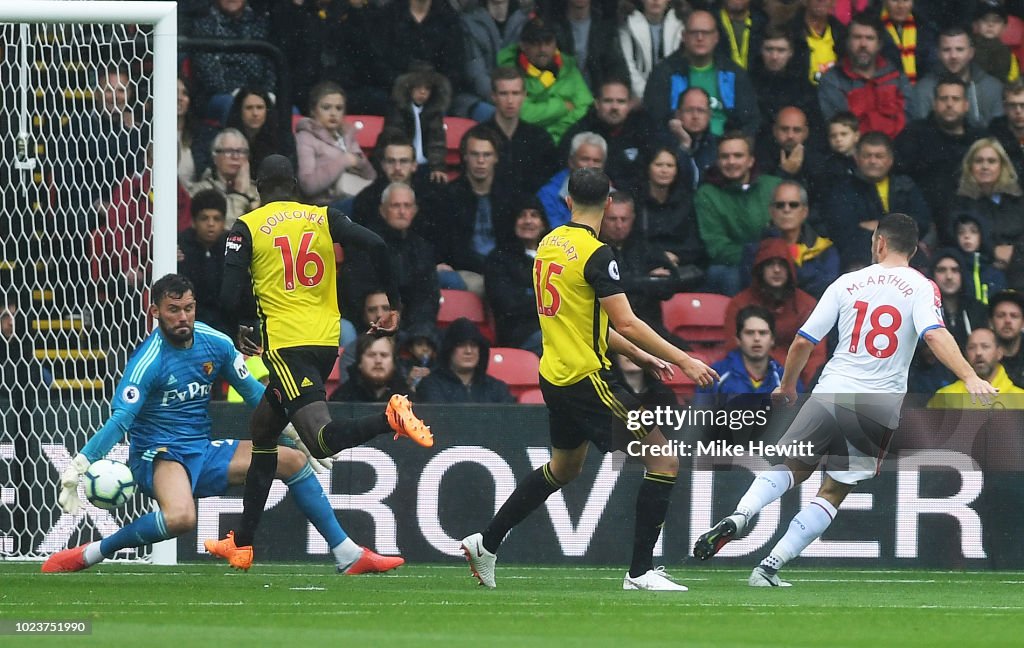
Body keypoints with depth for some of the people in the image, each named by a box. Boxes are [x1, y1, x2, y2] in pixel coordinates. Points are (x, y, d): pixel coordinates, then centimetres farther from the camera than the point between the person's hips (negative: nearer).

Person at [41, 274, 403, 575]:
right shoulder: (148, 361, -18)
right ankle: (87, 555, -26)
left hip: (204, 453, 7)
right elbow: (120, 420, -25)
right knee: (181, 517, -39)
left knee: (294, 460, 3)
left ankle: (348, 556, 11)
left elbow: (255, 393, 15)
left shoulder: (216, 344, 2)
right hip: (158, 455, -7)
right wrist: (78, 466, -38)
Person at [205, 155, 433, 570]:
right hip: (327, 341, 6)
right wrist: (394, 307, 6)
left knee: (322, 439, -18)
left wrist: (237, 335, 15)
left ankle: (391, 419, -46)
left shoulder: (247, 228, 1)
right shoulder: (324, 218, 10)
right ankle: (242, 543, 26)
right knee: (262, 430, 22)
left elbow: (229, 297, -6)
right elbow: (376, 245, -4)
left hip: (285, 345, -6)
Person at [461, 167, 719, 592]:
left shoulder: (549, 244, 10)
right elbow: (626, 323, -21)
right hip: (586, 378, -9)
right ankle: (641, 572, -8)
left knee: (563, 468, 29)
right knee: (664, 461, -6)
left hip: (555, 377, 9)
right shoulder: (595, 254, -17)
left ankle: (485, 543, 34)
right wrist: (683, 361, -16)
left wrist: (637, 355, 21)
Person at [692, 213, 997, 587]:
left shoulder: (847, 283, 9)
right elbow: (935, 335, -18)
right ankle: (769, 568, -1)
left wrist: (787, 386, 25)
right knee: (833, 492, 8)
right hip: (879, 406, -1)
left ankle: (740, 515, -14)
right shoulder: (921, 288, 2)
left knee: (792, 467, 16)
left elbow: (803, 341, 10)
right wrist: (969, 377, -26)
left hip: (830, 392, 1)